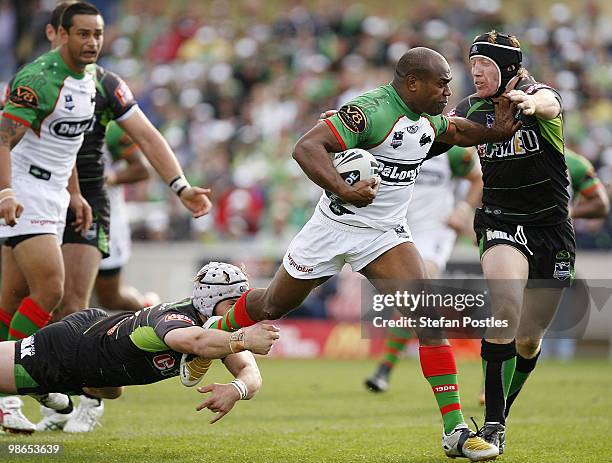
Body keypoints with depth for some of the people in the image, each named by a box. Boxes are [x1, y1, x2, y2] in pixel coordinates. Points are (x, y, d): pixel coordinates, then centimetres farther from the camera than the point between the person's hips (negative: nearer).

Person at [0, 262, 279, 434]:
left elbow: (250, 372, -29)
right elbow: (195, 341, -66)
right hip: (66, 348, -8)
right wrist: (243, 340, -79)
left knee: (110, 391, 39)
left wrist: (236, 390, -51)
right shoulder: (176, 317, -42)